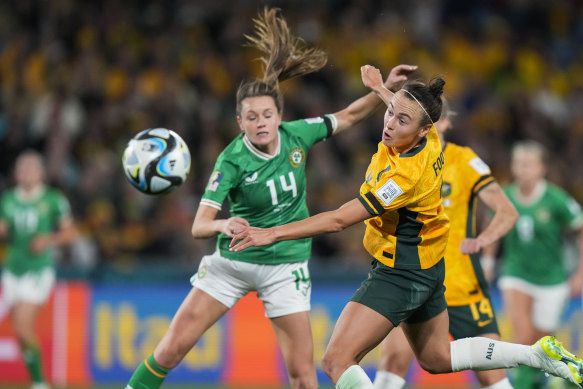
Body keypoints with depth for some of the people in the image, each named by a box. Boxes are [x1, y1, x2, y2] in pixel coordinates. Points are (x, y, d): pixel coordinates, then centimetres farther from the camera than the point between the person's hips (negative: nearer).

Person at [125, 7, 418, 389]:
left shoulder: (296, 135, -10)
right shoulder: (232, 160, -19)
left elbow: (347, 116, 8)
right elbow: (199, 225, -24)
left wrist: (385, 88, -1)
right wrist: (223, 225, -46)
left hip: (285, 267, 2)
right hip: (232, 262, -2)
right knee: (172, 348, -6)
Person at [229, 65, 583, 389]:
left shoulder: (406, 174, -30)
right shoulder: (429, 138, -7)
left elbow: (340, 220, -32)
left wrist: (273, 233, -32)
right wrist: (380, 88, 32)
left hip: (401, 274, -10)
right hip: (428, 266, 10)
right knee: (438, 359, 28)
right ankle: (539, 354, 33)